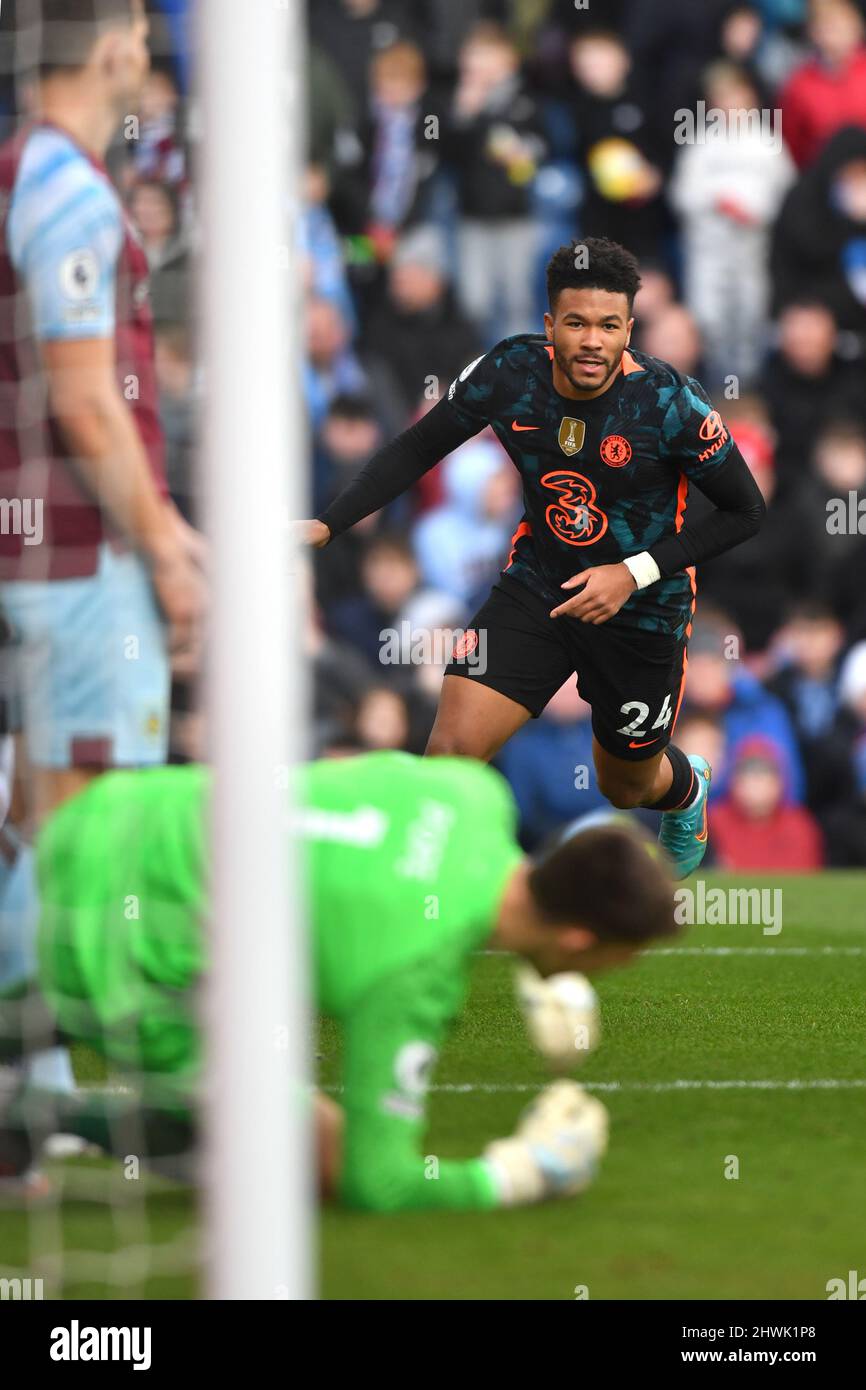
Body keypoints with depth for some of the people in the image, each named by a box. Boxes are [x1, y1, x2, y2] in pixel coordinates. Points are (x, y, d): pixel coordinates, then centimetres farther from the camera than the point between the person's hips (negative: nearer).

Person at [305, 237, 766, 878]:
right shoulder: (510, 372, -16)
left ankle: (685, 787, 58)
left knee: (626, 787, 19)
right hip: (537, 583, 2)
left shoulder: (670, 402, -24)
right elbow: (419, 448, 1)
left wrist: (635, 573, -21)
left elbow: (745, 510, -12)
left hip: (641, 608, -2)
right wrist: (328, 525, -9)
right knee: (452, 750, -17)